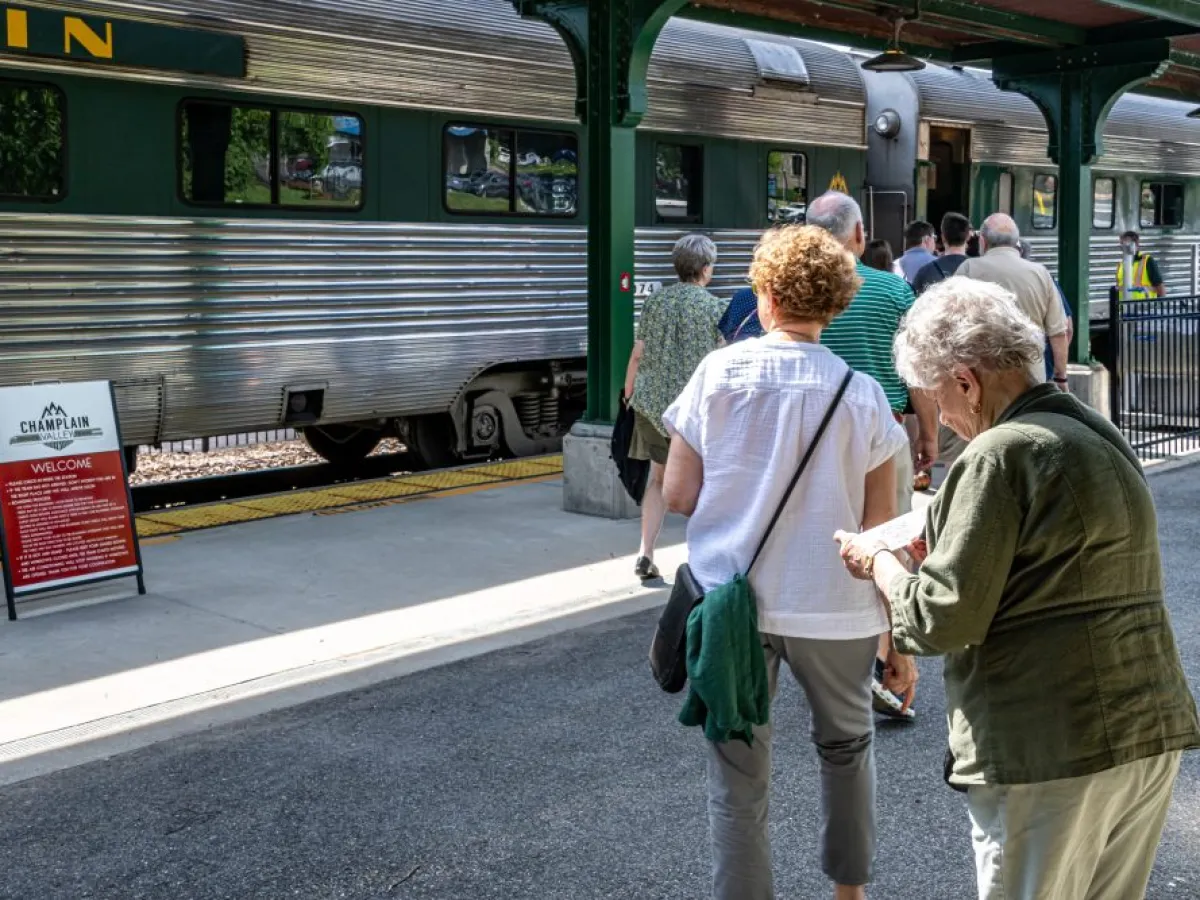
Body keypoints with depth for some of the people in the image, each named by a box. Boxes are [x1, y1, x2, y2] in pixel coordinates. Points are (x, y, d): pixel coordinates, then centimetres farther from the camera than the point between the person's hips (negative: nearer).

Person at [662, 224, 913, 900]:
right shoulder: (863, 394, -3)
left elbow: (678, 495, -2)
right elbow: (882, 529, -2)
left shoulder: (718, 371, -4)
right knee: (847, 745, 26)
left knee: (739, 781, 9)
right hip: (834, 608, 1)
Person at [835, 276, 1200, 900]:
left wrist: (879, 564, 1)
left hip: (1048, 752, -8)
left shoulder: (999, 455, -15)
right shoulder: (1102, 435, 12)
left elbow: (941, 621, -16)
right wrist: (945, 545, 18)